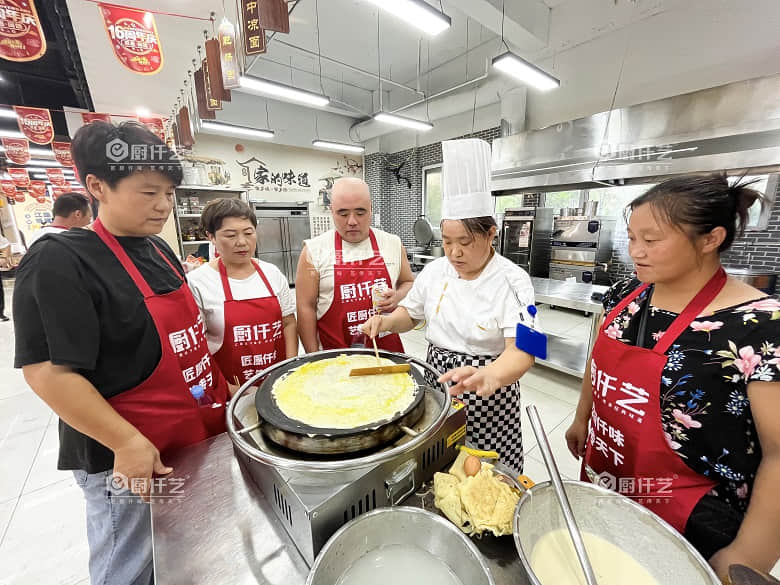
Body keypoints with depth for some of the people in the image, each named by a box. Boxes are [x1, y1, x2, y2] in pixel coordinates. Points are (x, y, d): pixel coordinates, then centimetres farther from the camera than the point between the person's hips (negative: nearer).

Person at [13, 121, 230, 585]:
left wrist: (221, 385, 11)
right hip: (129, 460, -6)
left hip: (197, 437, 7)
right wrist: (128, 443, -21)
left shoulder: (158, 249, 5)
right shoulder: (59, 262, -18)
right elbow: (48, 372, -21)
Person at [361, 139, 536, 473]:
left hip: (488, 395, -3)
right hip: (437, 383, 4)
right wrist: (387, 321, -12)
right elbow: (411, 313, 9)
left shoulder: (511, 281, -17)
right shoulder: (435, 271, -4)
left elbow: (521, 352, -25)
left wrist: (489, 376, -46)